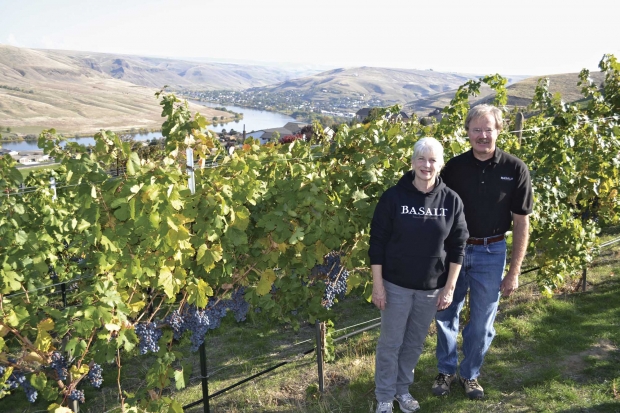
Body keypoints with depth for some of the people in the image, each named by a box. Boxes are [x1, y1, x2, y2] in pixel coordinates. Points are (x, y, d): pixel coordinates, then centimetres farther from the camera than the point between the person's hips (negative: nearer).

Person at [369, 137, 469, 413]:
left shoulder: (451, 201, -5)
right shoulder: (393, 197, -12)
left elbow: (457, 247, 0)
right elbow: (377, 243, -8)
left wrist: (450, 287, -1)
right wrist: (377, 285, -10)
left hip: (432, 287, 2)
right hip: (396, 285, -2)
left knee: (415, 342, 17)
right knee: (390, 343, 9)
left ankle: (403, 388, 38)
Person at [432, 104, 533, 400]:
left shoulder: (515, 169, -9)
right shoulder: (454, 167, -5)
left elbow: (521, 223, -4)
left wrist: (514, 271, -6)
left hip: (491, 253, -1)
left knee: (481, 322, 11)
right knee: (446, 316, 12)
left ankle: (470, 373, 33)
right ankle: (446, 370, 33)